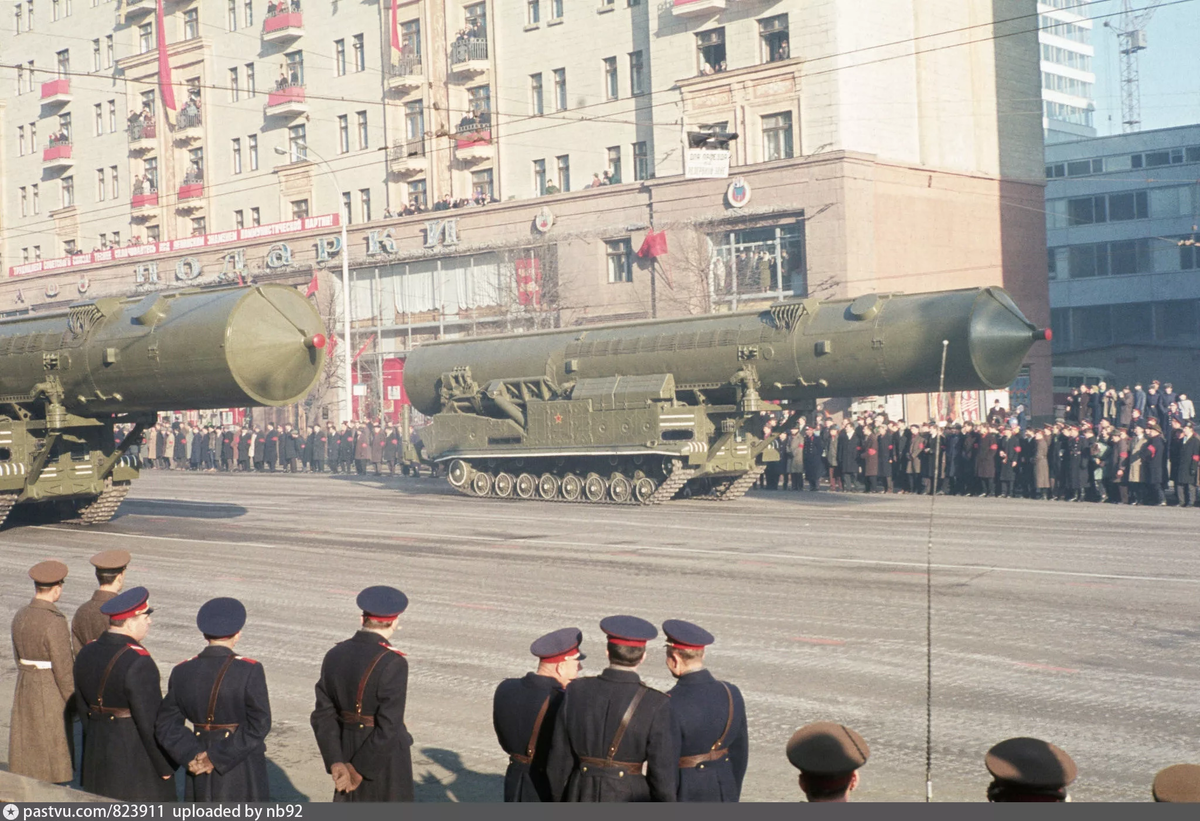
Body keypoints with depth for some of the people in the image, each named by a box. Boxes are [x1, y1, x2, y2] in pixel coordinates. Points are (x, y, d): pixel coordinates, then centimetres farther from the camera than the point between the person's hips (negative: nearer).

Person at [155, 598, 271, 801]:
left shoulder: (182, 672, -1)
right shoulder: (249, 671, -15)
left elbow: (166, 726, 0)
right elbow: (259, 725, -18)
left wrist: (193, 755, -9)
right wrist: (217, 757, -15)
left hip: (200, 775, 4)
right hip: (242, 776, -4)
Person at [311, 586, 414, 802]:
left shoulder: (335, 655, -2)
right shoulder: (393, 663, -21)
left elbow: (323, 716, -2)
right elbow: (388, 728, -25)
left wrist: (336, 763, -7)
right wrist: (359, 770, -18)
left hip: (347, 753, 6)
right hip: (385, 762, -6)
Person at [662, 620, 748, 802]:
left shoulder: (670, 705, -21)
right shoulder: (731, 694, -3)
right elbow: (739, 754, 6)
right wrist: (731, 797, 18)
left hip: (684, 795, -6)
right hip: (722, 794, 6)